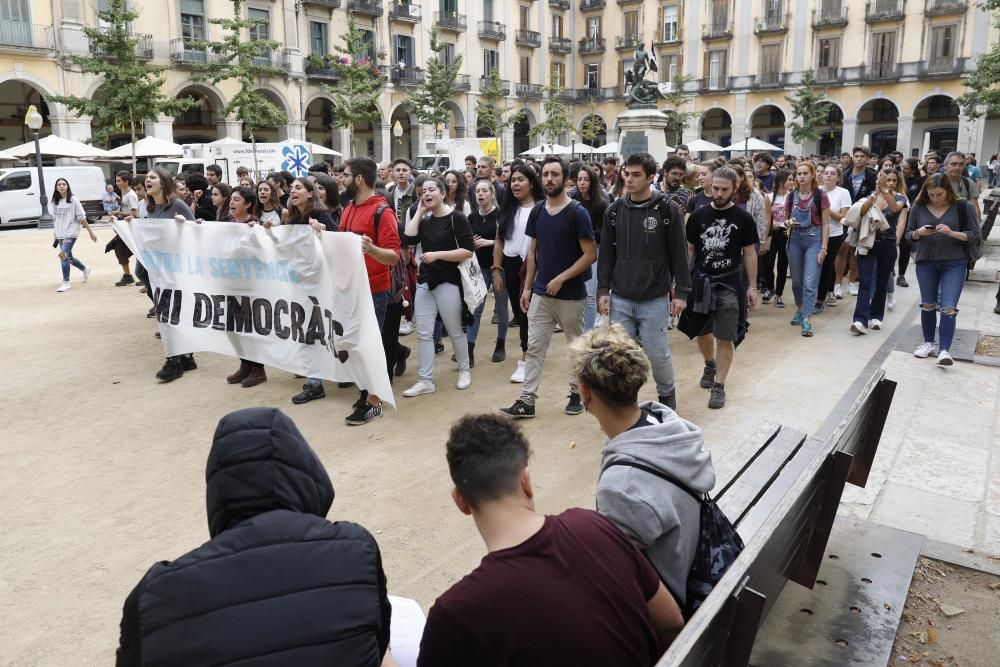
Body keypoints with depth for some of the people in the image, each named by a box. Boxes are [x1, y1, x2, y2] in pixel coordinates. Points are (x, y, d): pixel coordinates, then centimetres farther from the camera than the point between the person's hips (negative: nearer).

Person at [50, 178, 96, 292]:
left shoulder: (73, 200, -6)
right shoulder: (54, 202, 7)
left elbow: (82, 218, -5)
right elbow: (54, 219, 13)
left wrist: (91, 232, -5)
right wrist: (55, 235, 13)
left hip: (71, 233, -6)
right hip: (60, 234, 6)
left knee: (63, 255, -19)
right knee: (68, 257, 15)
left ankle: (66, 283, -11)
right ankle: (86, 269, 44)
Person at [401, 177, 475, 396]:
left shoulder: (456, 218, -8)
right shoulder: (425, 219, 9)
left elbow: (468, 251, -15)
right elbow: (408, 240, -7)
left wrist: (437, 254, -20)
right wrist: (419, 212, -4)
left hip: (448, 282, -5)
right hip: (424, 281, 6)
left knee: (455, 331, 9)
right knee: (423, 333, 2)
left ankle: (464, 370, 29)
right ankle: (426, 381, 9)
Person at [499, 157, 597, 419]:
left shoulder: (577, 212, -11)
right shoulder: (537, 212, 5)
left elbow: (591, 254, -13)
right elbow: (533, 252, 11)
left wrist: (561, 279, -18)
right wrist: (527, 287, 6)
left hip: (571, 295, -4)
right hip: (540, 294, 5)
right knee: (534, 348, 3)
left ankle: (576, 394, 27)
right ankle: (526, 401, 6)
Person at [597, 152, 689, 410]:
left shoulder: (667, 209, -6)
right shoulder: (614, 210, 4)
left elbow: (679, 254, -4)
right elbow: (606, 254, 8)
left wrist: (681, 292, -6)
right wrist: (603, 290, 2)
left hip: (655, 300, -3)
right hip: (620, 300, 3)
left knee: (657, 354, 4)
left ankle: (667, 394, 30)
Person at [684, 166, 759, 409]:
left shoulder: (743, 218, -3)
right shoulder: (698, 215, 2)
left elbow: (749, 253, 2)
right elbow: (689, 250, 8)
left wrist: (752, 286, -1)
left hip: (729, 283, -2)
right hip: (700, 281, 3)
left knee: (725, 338, -1)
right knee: (701, 331, 16)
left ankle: (719, 386, 9)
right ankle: (710, 365, 43)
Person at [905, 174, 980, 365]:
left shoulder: (963, 206, -6)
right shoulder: (918, 207, -1)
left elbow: (975, 235, -5)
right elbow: (909, 234, 6)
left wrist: (952, 233, -21)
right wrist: (919, 232, -16)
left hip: (954, 264, -2)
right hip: (925, 262, 3)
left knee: (949, 308, -10)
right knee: (927, 305, 12)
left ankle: (944, 349, -6)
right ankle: (928, 342, 27)